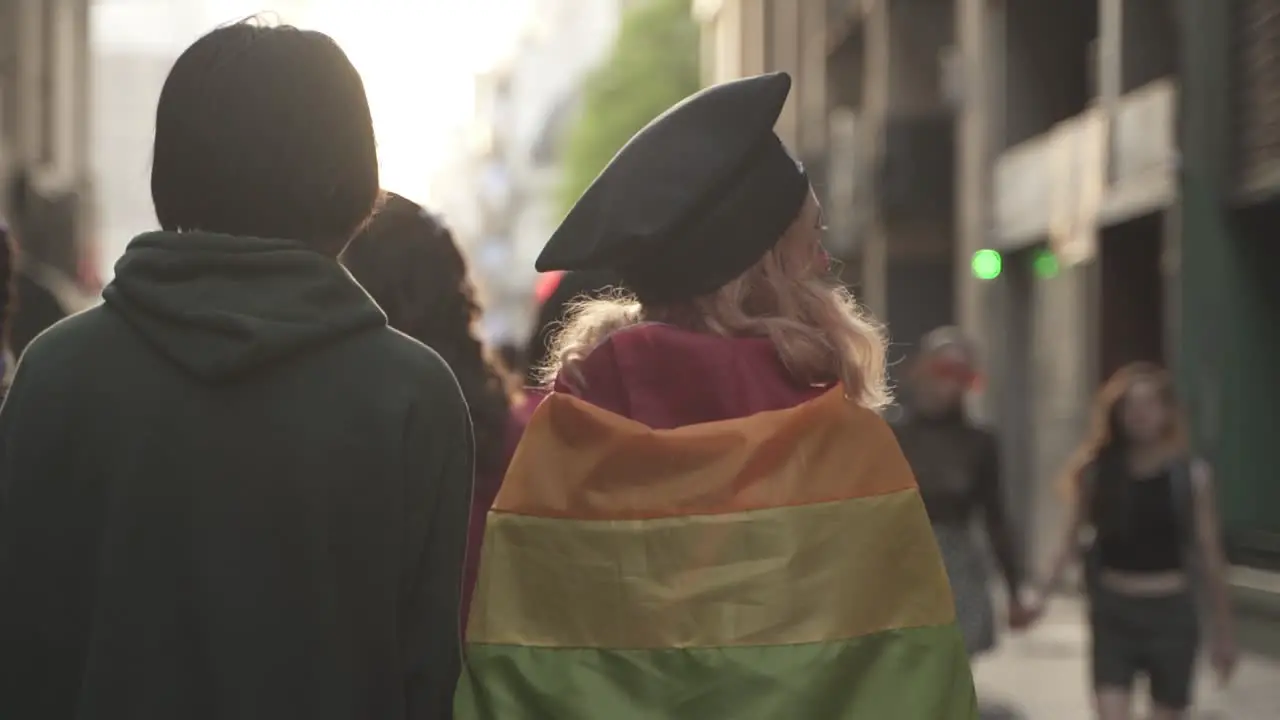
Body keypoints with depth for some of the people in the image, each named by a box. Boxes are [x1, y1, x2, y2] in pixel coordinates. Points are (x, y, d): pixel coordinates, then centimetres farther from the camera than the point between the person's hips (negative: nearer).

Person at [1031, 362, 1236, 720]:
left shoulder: (1191, 474, -4)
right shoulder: (1098, 470, -1)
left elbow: (1209, 553, 0)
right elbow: (1072, 538, 2)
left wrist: (1222, 630, 2)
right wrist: (1044, 594, -9)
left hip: (1170, 611, 0)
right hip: (1113, 610, 1)